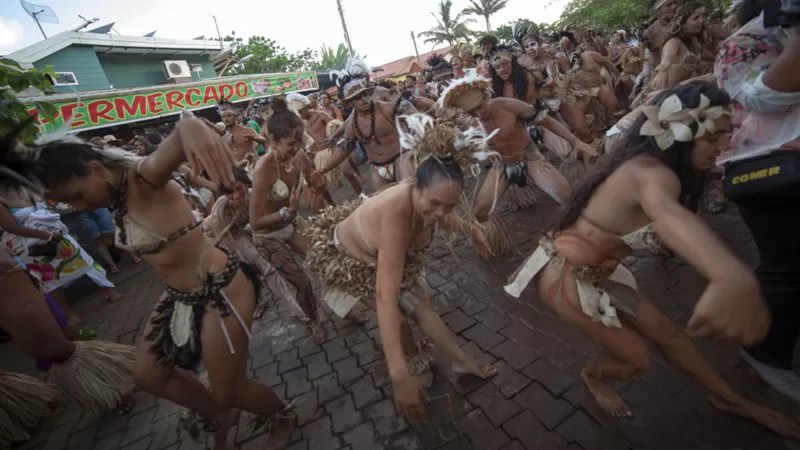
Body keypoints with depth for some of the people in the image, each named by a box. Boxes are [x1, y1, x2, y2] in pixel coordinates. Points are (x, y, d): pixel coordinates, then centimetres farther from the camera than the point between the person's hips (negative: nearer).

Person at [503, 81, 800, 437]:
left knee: (664, 331, 18)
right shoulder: (650, 173, -30)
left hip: (592, 270, 10)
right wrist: (734, 279, -73)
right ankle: (593, 376, 43)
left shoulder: (642, 164, 2)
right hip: (564, 276, -9)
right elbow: (663, 212, -55)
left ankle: (727, 398, 45)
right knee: (635, 357, 8)